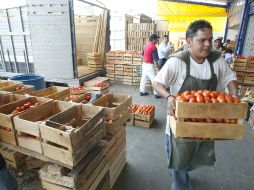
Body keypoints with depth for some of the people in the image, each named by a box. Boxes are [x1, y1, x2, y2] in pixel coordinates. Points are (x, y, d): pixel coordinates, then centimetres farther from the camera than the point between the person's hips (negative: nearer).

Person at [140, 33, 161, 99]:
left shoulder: (146, 45, 8)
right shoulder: (153, 47, -17)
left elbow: (143, 54, 22)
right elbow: (155, 59, -20)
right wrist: (157, 68, -17)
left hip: (144, 64, 9)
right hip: (150, 65, -9)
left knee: (144, 78, 14)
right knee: (154, 79, -1)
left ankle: (142, 91, 23)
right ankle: (157, 94, 4)